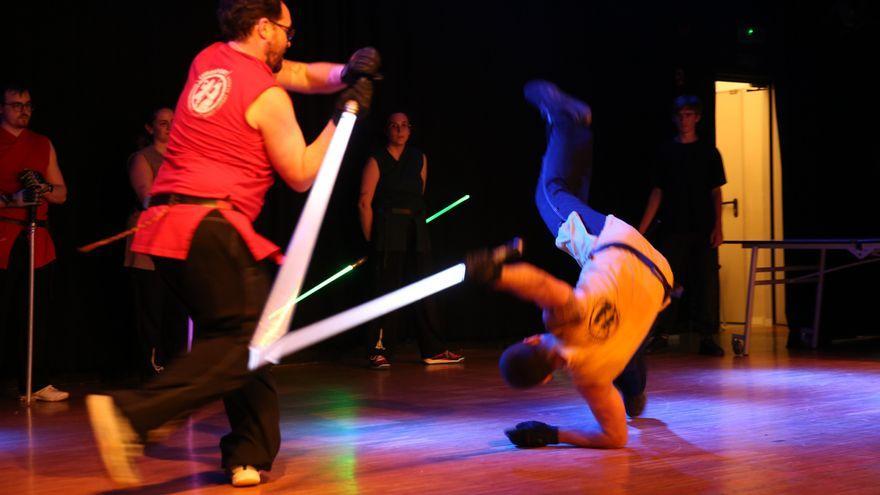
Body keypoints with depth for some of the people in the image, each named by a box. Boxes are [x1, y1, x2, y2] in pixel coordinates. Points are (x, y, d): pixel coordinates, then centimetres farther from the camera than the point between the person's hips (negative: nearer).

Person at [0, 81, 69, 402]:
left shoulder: (43, 145, 18)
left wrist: (45, 188, -3)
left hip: (37, 242, 4)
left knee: (35, 316, 3)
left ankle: (35, 384, 6)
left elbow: (62, 194, 18)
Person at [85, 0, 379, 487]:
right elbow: (301, 174, 2)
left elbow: (302, 75, 25)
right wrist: (345, 113, 7)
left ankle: (251, 457, 12)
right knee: (245, 341, -8)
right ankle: (132, 412, -23)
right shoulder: (266, 95, -5)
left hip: (165, 224, 9)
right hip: (210, 227, -9)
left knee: (232, 333, 15)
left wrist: (346, 73, 9)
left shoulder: (209, 60, 17)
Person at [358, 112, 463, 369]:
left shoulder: (419, 159, 13)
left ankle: (433, 350, 12)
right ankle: (379, 352, 0)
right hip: (387, 231, -5)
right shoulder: (376, 161, -2)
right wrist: (371, 239, -7)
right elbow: (364, 202, -6)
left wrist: (416, 223, 13)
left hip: (416, 232, 5)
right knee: (386, 291, -6)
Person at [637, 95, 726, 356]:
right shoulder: (666, 152, 9)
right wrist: (642, 228, 2)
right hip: (672, 227, 1)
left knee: (706, 282, -3)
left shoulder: (709, 152, 7)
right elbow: (657, 192, 9)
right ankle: (660, 334, 5)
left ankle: (707, 337, 1)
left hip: (703, 229, -1)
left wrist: (717, 226, -6)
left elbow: (716, 192, 6)